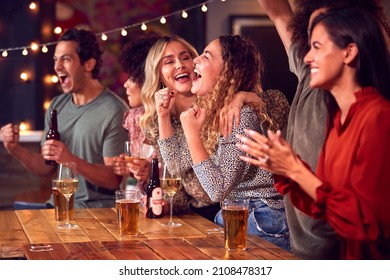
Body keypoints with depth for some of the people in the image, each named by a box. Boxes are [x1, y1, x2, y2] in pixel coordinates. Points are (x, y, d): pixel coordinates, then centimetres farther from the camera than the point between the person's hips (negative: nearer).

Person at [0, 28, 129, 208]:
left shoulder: (115, 111, -11)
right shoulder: (57, 106, 11)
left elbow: (114, 180, -13)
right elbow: (47, 169, 15)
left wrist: (71, 160, -26)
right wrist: (16, 150, -2)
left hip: (96, 211, -6)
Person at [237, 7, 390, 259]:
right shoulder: (338, 116, 8)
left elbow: (367, 221, -19)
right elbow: (322, 206, 8)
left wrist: (296, 170, -18)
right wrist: (279, 166, -5)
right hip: (350, 258, 7)